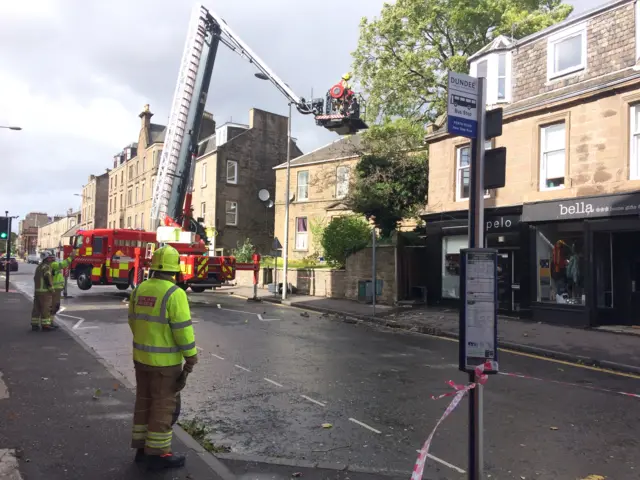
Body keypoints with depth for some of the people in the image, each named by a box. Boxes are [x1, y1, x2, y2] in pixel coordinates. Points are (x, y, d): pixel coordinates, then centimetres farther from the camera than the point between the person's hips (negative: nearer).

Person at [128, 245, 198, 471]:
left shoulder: (139, 290, 2)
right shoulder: (175, 294, -21)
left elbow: (134, 322, 11)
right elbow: (183, 330, -21)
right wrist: (191, 357, -11)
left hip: (141, 356, 7)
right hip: (165, 360, -7)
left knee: (145, 401, 17)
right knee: (163, 406, 4)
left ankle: (142, 447, 27)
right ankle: (157, 454, 13)